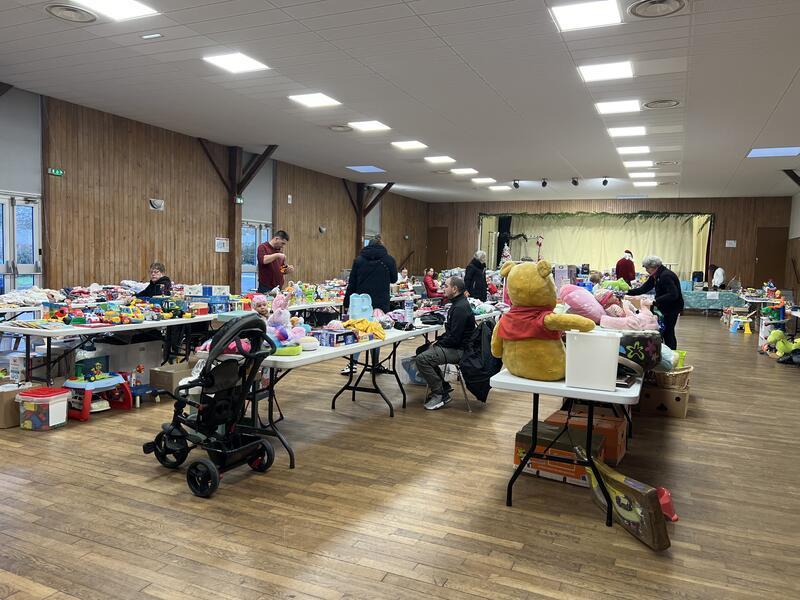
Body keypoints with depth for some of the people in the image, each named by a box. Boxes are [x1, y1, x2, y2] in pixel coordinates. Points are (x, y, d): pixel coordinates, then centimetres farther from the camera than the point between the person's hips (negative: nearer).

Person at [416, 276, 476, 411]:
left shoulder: (460, 308, -21)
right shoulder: (457, 304, 13)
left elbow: (454, 338, -24)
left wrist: (438, 344, -10)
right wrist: (438, 340, 7)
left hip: (458, 349, -11)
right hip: (454, 345, 11)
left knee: (422, 359, -22)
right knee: (422, 350, 17)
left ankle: (440, 394, -10)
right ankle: (443, 387, 17)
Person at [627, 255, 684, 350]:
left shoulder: (666, 276, -24)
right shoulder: (655, 276, 6)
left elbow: (673, 295, -31)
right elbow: (644, 289, 8)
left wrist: (656, 301, -36)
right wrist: (628, 293, 0)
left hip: (672, 307, -9)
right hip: (665, 307, 10)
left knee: (668, 332, -6)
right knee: (667, 332, 12)